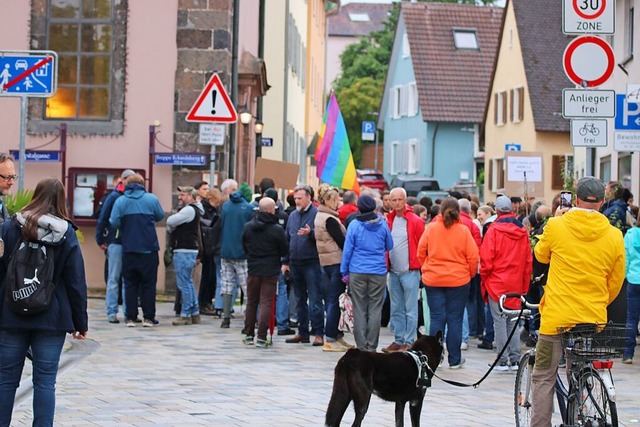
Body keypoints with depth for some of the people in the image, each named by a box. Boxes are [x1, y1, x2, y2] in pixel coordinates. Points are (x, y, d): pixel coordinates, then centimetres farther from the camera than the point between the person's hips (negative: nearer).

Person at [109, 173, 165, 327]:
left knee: (130, 284, 9)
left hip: (128, 249, 1)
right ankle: (148, 317, 5)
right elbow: (160, 216, 8)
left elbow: (114, 222, -9)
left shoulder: (120, 201, -3)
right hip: (149, 248, -1)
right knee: (148, 284, 6)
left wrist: (125, 225, 11)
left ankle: (131, 318, 6)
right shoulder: (151, 199, -4)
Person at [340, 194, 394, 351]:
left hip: (357, 272, -1)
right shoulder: (382, 224, 1)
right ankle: (371, 346, 3)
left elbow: (347, 249, -1)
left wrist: (344, 271, 6)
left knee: (359, 310, 4)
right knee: (375, 309, 4)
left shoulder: (354, 225, -4)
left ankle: (361, 346, 4)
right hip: (378, 272, 1)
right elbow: (390, 246, 14)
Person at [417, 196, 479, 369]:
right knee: (455, 319, 5)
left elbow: (420, 252, 1)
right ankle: (454, 360, 9)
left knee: (437, 318, 6)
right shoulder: (463, 230, -7)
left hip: (433, 280, 1)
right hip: (458, 280, -1)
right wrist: (469, 274, 11)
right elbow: (473, 257, -6)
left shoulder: (431, 228, -4)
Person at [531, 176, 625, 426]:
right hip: (593, 320, 3)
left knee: (543, 377, 7)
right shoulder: (614, 236, -3)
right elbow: (615, 284, 8)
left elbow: (541, 255, 13)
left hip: (557, 316, -2)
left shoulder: (556, 227, -9)